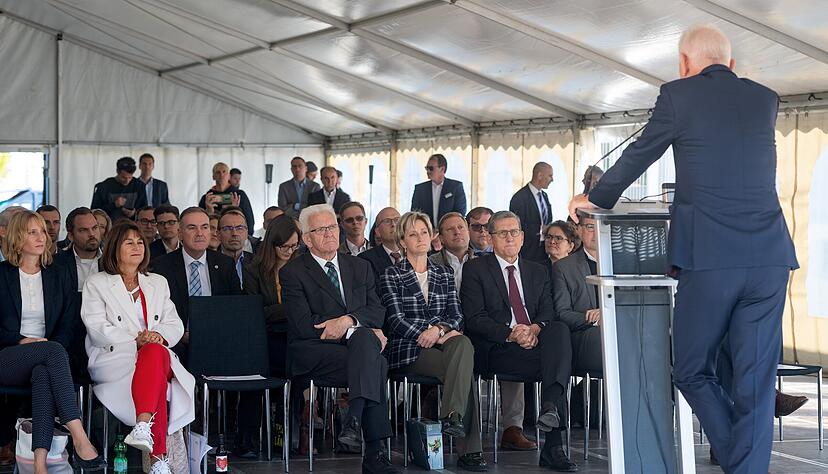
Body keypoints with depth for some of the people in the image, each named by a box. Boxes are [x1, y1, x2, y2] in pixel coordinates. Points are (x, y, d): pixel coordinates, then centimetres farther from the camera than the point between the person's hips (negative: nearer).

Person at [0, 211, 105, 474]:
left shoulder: (58, 276, 18)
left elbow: (68, 325, 11)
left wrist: (53, 346, -8)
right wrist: (22, 341, -12)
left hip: (44, 361, 2)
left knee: (43, 374, -38)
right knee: (54, 351, -35)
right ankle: (79, 438, -46)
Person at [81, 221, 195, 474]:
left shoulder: (158, 283, 25)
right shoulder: (97, 284, 12)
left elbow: (175, 325, 15)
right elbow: (97, 329, -2)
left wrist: (160, 335, -10)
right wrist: (135, 340, -15)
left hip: (157, 353, 3)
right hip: (113, 358, -3)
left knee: (155, 353, -38)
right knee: (157, 377, -36)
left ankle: (143, 426, -51)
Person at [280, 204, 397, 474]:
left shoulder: (360, 267, 20)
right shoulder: (292, 272, 4)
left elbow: (377, 312, 9)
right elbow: (304, 326, -8)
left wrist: (348, 321, -16)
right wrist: (364, 329, -10)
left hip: (359, 341, 4)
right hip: (313, 352, -4)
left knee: (365, 338, -34)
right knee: (376, 365, -30)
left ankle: (354, 420, -42)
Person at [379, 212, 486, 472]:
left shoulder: (444, 274, 19)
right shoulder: (392, 275, 6)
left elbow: (456, 316, 9)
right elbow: (397, 321, -5)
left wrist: (439, 329, -14)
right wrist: (429, 335, -16)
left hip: (443, 342, 4)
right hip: (409, 350, -4)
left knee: (463, 344, -34)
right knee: (465, 370, -29)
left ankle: (452, 417, -40)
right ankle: (469, 450, -30)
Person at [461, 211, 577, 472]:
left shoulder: (538, 272, 24)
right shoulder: (475, 269, 9)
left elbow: (548, 313, 11)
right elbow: (475, 319, -3)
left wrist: (535, 329, -15)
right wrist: (510, 333, -19)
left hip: (536, 341, 4)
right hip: (497, 349, -4)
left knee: (560, 329, -32)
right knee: (556, 364, -31)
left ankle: (550, 406, -47)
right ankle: (553, 447, -31)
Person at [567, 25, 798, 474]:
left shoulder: (679, 95, 3)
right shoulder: (765, 99, 15)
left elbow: (638, 155, 13)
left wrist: (595, 197, 31)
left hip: (709, 256, -4)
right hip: (770, 256, 4)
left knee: (692, 370, 12)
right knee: (755, 383, 6)